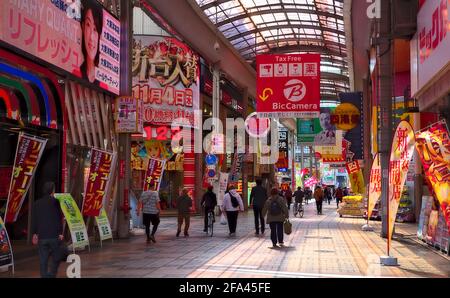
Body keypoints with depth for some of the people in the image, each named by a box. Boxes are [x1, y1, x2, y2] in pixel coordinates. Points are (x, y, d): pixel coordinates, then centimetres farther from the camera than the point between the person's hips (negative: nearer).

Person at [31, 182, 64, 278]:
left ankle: (44, 275, 6)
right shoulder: (55, 202, -6)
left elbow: (34, 220, 9)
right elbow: (59, 219, -8)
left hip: (41, 236, 4)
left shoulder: (37, 203, 7)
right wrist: (60, 232, -4)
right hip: (54, 235, -4)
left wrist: (34, 233, 15)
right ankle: (51, 275, -5)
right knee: (56, 258, 7)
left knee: (43, 260, 7)